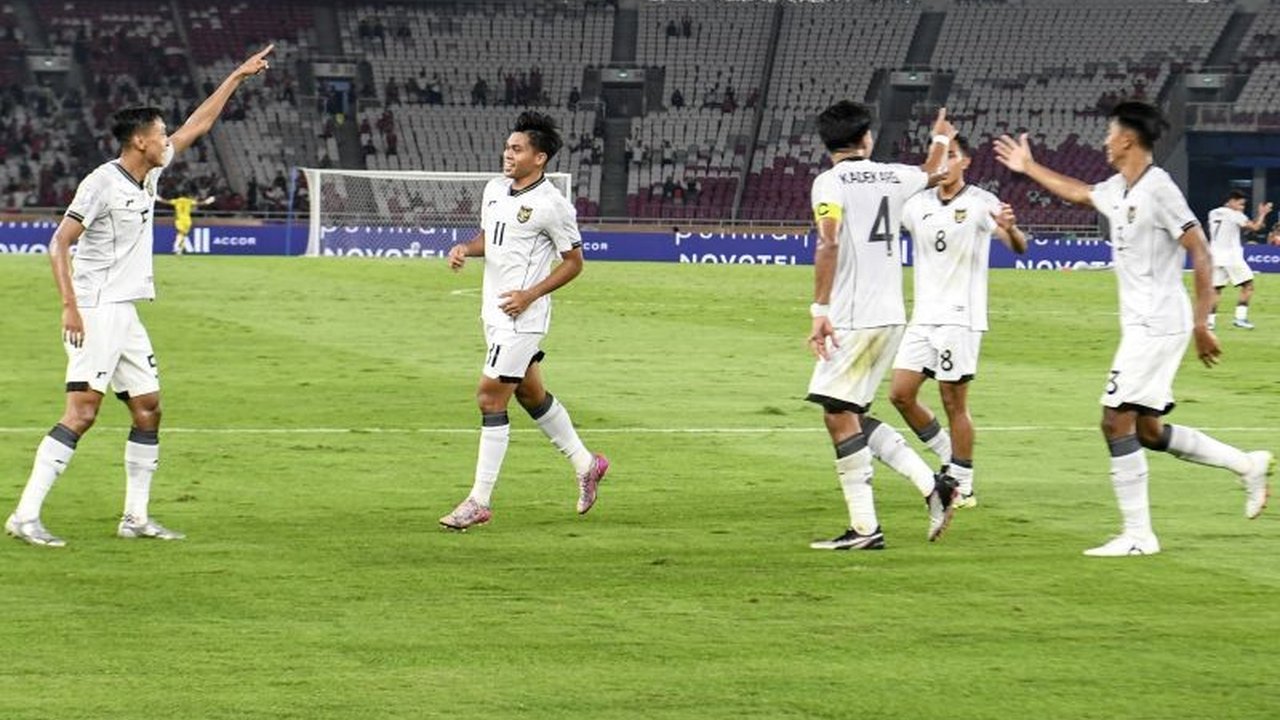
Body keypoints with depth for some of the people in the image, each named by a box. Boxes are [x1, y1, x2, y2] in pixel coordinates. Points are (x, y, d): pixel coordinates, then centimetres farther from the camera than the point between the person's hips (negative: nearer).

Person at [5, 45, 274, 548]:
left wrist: (237, 77, 25)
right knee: (81, 413, -16)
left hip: (126, 316, 9)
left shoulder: (150, 174, 11)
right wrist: (70, 306, -23)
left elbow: (196, 126, 23)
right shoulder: (102, 183, -13)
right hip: (96, 313, -9)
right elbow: (59, 243, -15)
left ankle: (136, 517, 16)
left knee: (148, 409, 9)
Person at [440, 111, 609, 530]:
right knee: (531, 395, 19)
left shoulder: (552, 206, -15)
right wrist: (465, 249, -1)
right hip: (495, 312, 8)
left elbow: (574, 262, -7)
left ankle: (479, 502, -6)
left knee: (490, 399, -10)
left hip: (521, 317, -8)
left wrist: (530, 294, -17)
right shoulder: (495, 190, 7)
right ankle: (586, 464, 36)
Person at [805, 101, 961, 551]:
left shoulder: (831, 182, -7)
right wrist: (940, 139, 55)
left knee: (839, 414, -4)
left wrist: (819, 309, -21)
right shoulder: (891, 177, 12)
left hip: (853, 319, -7)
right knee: (853, 415, 15)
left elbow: (828, 244, -20)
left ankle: (865, 527, -6)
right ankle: (932, 485, 7)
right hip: (891, 316, 7)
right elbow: (932, 175, 35)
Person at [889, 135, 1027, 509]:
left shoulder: (981, 203, -7)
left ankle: (963, 485, 5)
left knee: (953, 401, -4)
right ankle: (948, 457, 20)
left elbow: (1019, 247, -17)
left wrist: (1009, 228, -39)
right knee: (900, 394, 2)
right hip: (923, 316, 6)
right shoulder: (918, 204, 9)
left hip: (960, 316, -6)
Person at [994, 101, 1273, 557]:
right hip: (1140, 326, 9)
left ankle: (1138, 534, -7)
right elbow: (1078, 194, 35)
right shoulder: (1117, 190, 12)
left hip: (1158, 326, -9)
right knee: (1148, 431, 10)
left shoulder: (1157, 189, -14)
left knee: (1117, 421, -10)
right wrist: (1029, 168, 42)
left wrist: (1201, 323, -20)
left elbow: (1200, 252, -17)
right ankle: (1247, 465, 19)